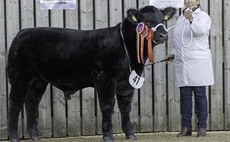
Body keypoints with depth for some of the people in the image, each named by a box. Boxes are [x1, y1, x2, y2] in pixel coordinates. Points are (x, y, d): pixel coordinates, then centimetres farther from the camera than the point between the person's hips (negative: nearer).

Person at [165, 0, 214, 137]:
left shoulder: (203, 16, -4)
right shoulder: (182, 17, 17)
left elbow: (201, 30, -29)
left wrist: (192, 20, -46)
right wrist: (174, 53, 22)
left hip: (198, 63, -6)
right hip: (182, 63, 6)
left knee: (200, 94, -1)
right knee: (185, 95, 3)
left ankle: (202, 127, 3)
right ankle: (186, 127, 6)